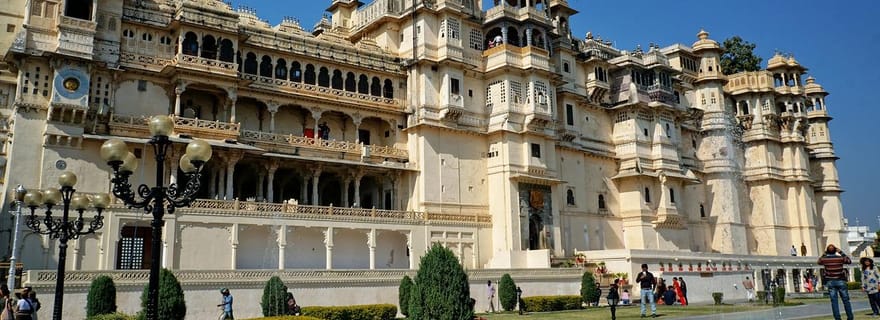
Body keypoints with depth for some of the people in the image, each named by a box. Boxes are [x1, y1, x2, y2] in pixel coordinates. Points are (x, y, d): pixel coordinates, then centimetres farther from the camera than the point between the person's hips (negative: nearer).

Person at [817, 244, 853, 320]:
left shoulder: (824, 259, -4)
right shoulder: (840, 258, -5)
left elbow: (818, 262, 19)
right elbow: (849, 261, 16)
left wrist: (824, 253, 16)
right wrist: (841, 252, 15)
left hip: (830, 282, 0)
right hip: (840, 281, 0)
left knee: (834, 301, 1)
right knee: (846, 300, 9)